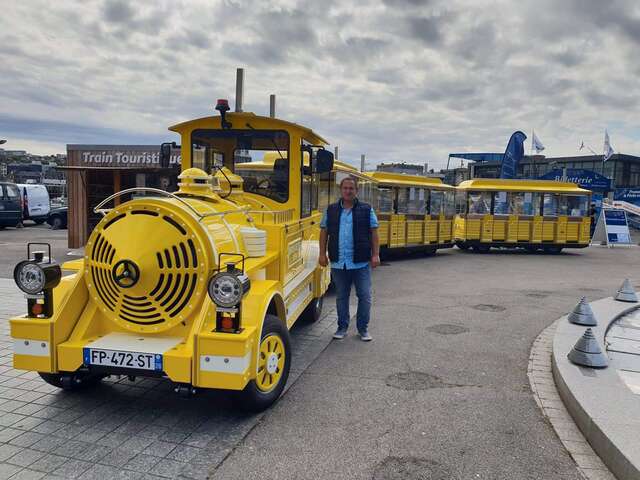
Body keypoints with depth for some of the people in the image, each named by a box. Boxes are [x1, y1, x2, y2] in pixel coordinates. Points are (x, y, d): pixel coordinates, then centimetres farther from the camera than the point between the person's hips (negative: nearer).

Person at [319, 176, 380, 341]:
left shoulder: (366, 209, 2)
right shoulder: (331, 210, 7)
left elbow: (374, 233, 1)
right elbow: (324, 232, 9)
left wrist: (375, 255, -5)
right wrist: (322, 253, 3)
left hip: (361, 263, -2)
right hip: (338, 263, 2)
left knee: (364, 296, 3)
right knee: (341, 296, 12)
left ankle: (363, 328, 18)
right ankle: (342, 327, 25)